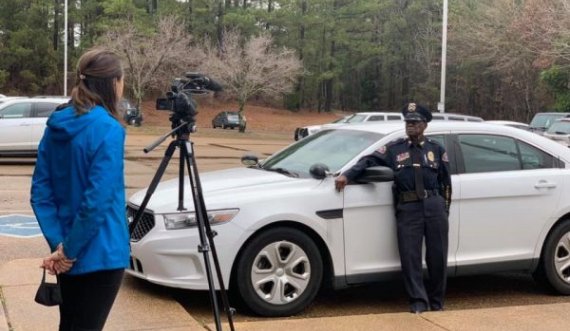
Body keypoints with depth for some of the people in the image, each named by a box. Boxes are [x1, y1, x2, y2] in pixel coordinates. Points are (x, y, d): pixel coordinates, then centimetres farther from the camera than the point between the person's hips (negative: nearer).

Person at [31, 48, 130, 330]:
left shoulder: (57, 125, 4)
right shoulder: (108, 129, -18)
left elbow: (40, 190, 3)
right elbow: (98, 201, -24)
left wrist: (58, 243, -2)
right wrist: (69, 250, -14)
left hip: (69, 254, 8)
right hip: (99, 254, -7)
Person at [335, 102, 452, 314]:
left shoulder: (436, 150, 13)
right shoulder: (394, 149, 11)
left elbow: (445, 182, 14)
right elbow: (369, 161, 4)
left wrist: (444, 209, 8)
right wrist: (347, 175, -11)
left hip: (434, 205, 1)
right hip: (407, 208, -1)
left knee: (437, 256, 3)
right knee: (410, 257, -5)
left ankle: (436, 301, 17)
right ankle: (418, 301, 4)